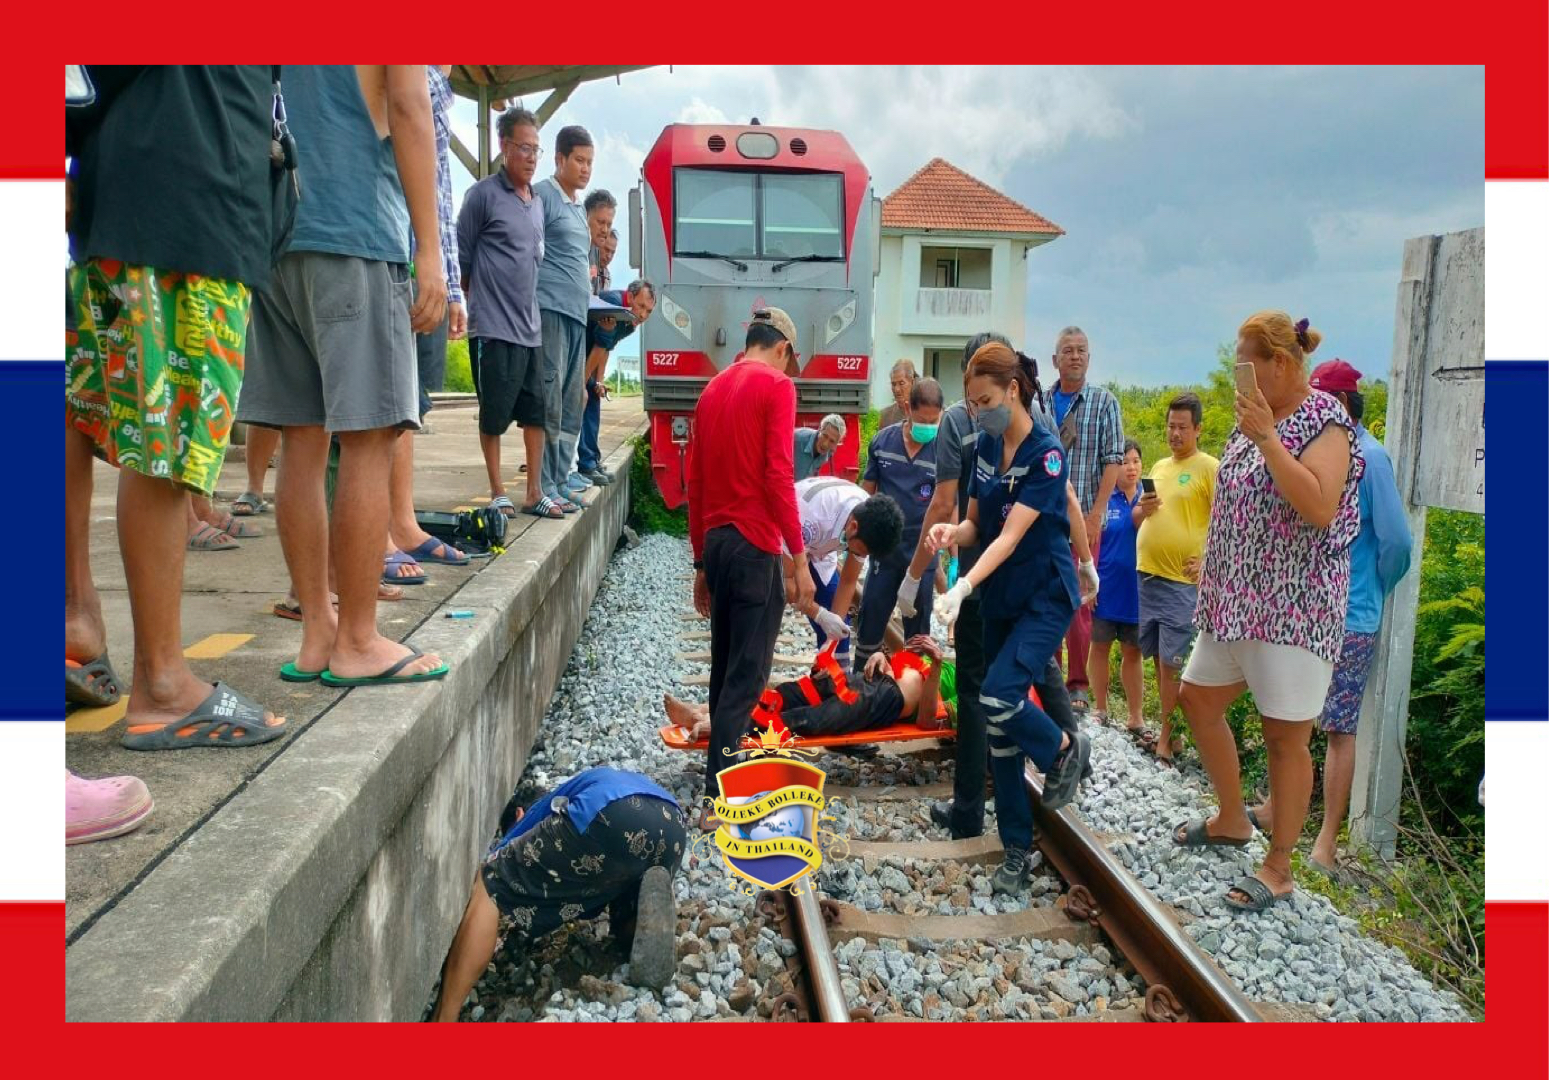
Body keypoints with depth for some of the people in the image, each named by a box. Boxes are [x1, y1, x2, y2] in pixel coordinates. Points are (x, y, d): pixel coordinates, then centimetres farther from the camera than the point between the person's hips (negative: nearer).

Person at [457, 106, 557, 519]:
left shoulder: (537, 202, 16)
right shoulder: (484, 195, -6)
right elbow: (461, 258, -3)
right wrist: (476, 301, 3)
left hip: (531, 329, 7)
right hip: (494, 328, -7)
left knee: (537, 412, 8)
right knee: (494, 415, 1)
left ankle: (535, 493, 17)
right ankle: (498, 493, 13)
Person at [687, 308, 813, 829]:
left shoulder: (713, 389, 15)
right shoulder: (777, 386, -6)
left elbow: (695, 483, 15)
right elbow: (778, 478, -16)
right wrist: (800, 559, -13)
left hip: (715, 542, 8)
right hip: (755, 544, -8)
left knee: (725, 664, 15)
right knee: (748, 673, -4)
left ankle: (725, 763, 24)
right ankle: (719, 797, -3)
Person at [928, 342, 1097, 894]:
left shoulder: (1046, 454, -16)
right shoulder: (985, 447, 4)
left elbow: (1011, 536, -24)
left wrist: (961, 589, -34)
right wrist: (951, 532, -15)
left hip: (1045, 596, -6)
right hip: (1000, 599, 7)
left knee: (999, 695, -24)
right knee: (998, 725, 5)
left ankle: (1066, 750, 9)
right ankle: (1018, 849, 17)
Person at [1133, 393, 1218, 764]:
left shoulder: (1209, 468, -5)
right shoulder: (1159, 467, 15)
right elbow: (1136, 521, 21)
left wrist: (1206, 559, -20)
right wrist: (1143, 509, -1)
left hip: (1182, 581, -6)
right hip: (1147, 575, 7)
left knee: (1171, 663, -4)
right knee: (1158, 658, 13)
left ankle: (1167, 739, 6)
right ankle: (1169, 730, 25)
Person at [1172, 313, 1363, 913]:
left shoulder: (1325, 422, -13)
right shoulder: (1257, 418, 11)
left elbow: (1319, 509, -28)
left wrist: (1266, 437, -26)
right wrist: (1216, 565, 19)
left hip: (1293, 605, -9)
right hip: (1239, 599, 9)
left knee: (1285, 735, -1)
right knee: (1196, 697, 15)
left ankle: (1278, 870, 12)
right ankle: (1232, 820, 32)